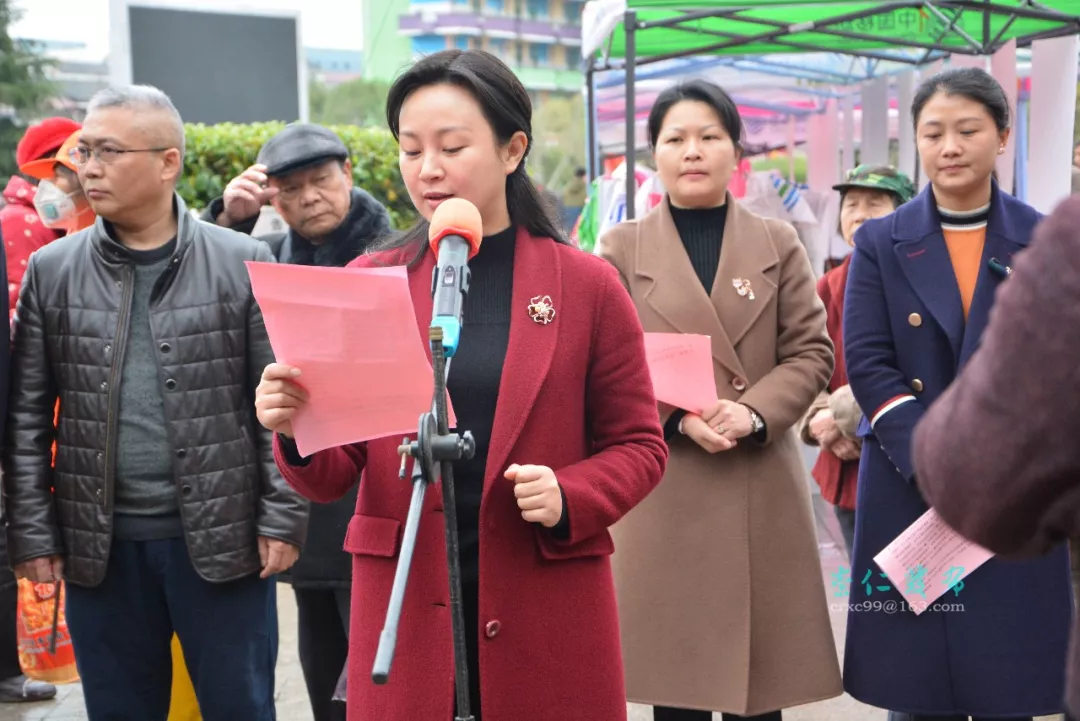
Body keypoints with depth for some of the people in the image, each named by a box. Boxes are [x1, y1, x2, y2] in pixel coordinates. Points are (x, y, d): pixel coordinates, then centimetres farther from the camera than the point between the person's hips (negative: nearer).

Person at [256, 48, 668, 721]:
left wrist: (568, 499, -14)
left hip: (549, 614, -1)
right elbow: (333, 475, 4)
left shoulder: (586, 285, -1)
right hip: (407, 612, 1)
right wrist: (296, 431, -17)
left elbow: (639, 446, 4)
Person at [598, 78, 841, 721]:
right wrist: (678, 418, -15)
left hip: (763, 488, 1)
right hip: (661, 489, -1)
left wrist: (752, 413, -14)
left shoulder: (779, 244, 9)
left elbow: (812, 354, 4)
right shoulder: (623, 248, 5)